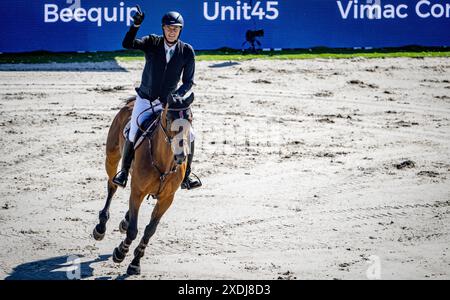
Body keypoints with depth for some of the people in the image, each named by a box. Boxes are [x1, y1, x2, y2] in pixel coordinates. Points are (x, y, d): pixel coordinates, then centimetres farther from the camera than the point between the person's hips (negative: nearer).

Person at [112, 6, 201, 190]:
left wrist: (179, 94, -20)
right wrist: (136, 25, -39)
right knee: (133, 135, -16)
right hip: (145, 100, -2)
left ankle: (185, 177, 10)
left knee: (188, 136, -8)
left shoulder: (187, 51, -6)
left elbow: (188, 81, -2)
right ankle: (124, 171, 8)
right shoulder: (152, 43, -9)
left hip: (169, 101, 2)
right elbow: (127, 44, -25)